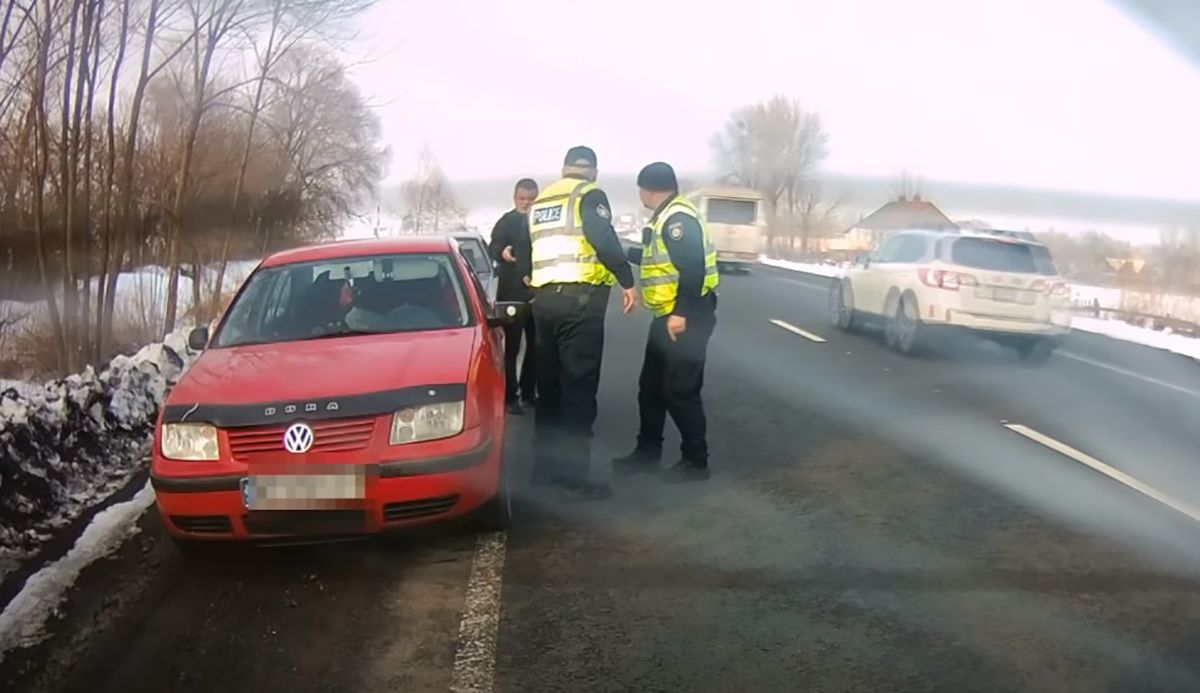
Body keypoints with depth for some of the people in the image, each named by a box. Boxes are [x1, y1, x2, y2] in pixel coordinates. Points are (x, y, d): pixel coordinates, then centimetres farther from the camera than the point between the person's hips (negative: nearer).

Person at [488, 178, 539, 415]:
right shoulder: (507, 221, -1)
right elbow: (493, 247, -12)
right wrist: (502, 252, -35)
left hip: (537, 291, 5)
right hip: (512, 293, -5)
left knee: (535, 346, 12)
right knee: (512, 346, -5)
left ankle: (528, 392, 24)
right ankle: (510, 396, 1)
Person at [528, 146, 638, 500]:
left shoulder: (540, 201, 21)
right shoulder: (589, 195, -2)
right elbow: (605, 240, -15)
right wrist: (627, 281, -11)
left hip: (543, 298, 7)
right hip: (579, 298, -7)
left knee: (549, 383, 15)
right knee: (578, 385, -6)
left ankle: (545, 465, 21)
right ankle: (574, 474, -6)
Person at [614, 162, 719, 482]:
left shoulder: (678, 217, -17)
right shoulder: (666, 218, 16)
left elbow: (693, 267, -27)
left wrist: (682, 313, -29)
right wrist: (626, 252, 44)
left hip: (686, 318, -11)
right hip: (668, 316, 11)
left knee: (680, 392, -5)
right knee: (651, 387, 16)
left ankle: (695, 461, 6)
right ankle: (648, 452, 26)